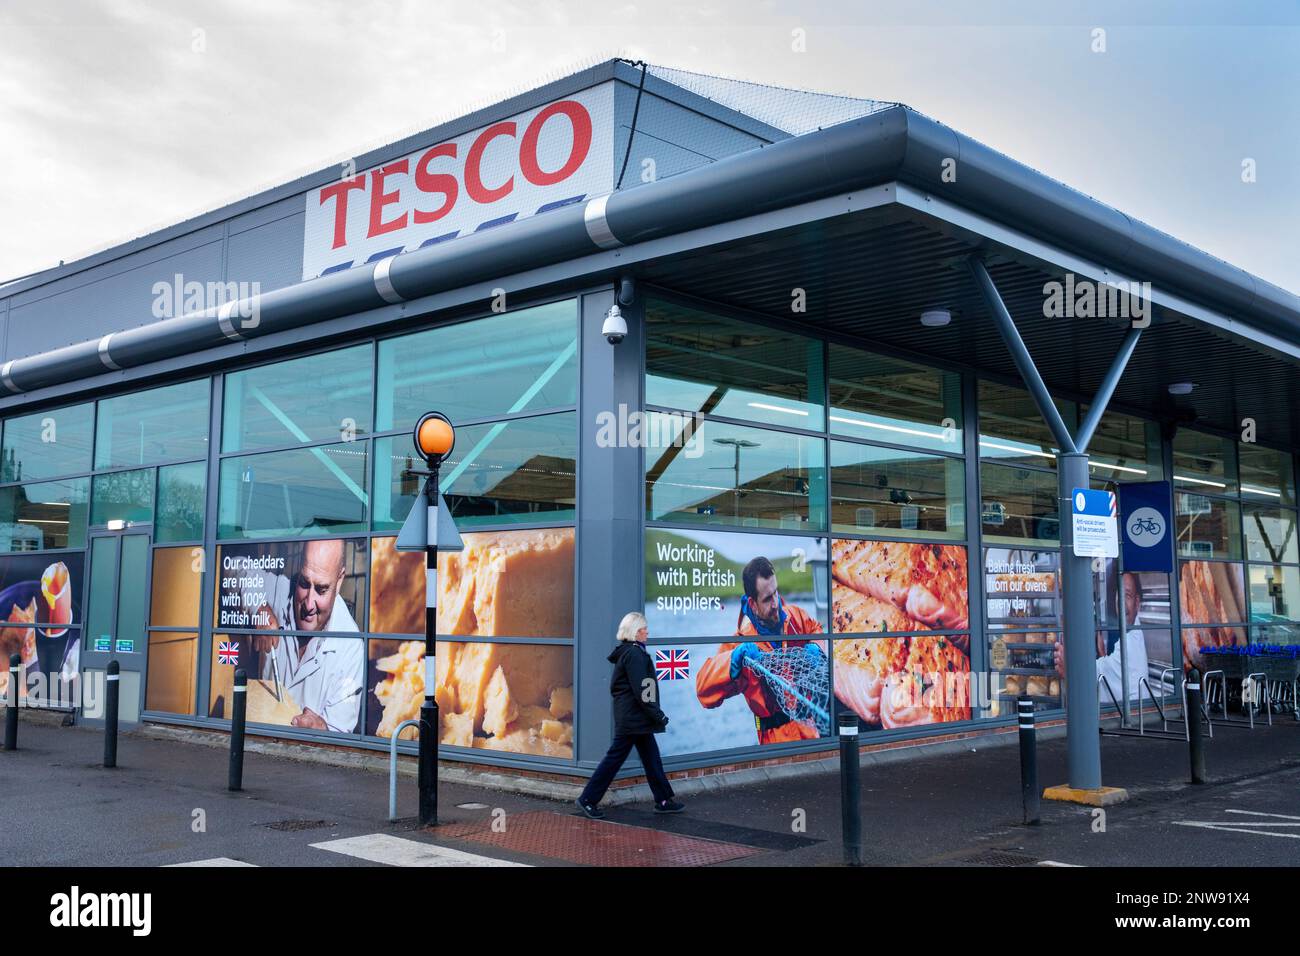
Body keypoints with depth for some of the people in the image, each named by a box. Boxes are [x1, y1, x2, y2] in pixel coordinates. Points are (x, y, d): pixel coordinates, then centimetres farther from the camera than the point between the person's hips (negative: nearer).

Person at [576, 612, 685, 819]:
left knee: (652, 758, 12)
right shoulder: (634, 653, -17)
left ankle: (664, 801, 17)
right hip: (633, 718, -10)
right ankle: (588, 799, 6)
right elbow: (641, 691, -21)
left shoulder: (626, 652, 14)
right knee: (615, 757, -2)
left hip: (630, 716, 10)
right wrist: (659, 715, -15)